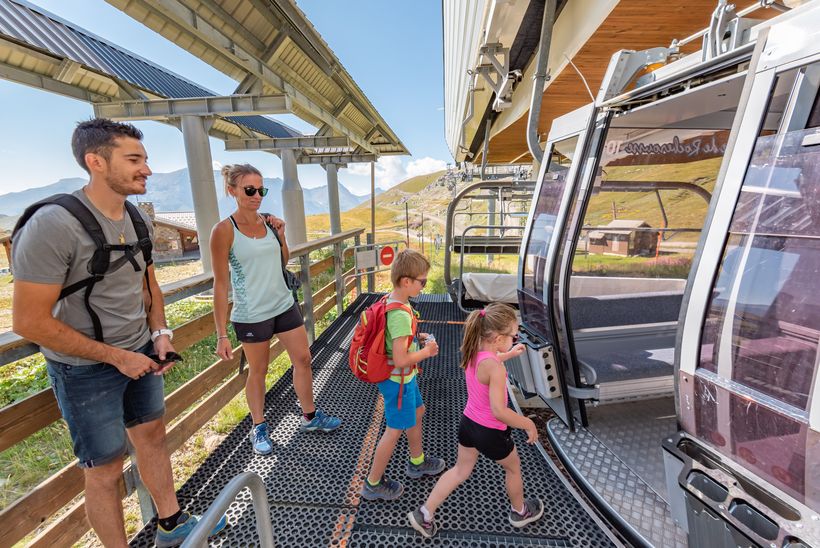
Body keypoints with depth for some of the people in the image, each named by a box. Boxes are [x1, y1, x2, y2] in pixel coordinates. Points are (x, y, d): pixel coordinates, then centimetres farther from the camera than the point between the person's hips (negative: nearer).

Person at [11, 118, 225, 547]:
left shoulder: (138, 221, 0)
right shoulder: (52, 225, -22)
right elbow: (29, 322, -21)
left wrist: (160, 333, -1)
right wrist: (117, 357, -17)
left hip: (141, 353, 7)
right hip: (86, 370, -7)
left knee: (153, 437, 20)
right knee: (105, 471, 9)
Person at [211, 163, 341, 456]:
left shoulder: (268, 222, 1)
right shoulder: (224, 230, -13)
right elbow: (220, 283, -13)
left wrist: (281, 236, -4)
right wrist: (222, 335, -14)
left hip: (285, 305, 5)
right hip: (251, 314, -5)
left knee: (303, 359, 11)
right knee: (258, 371, 11)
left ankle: (310, 416, 32)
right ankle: (259, 428, 36)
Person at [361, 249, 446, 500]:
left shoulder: (390, 299, -4)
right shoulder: (401, 314, -33)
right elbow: (400, 360, -31)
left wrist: (416, 337, 4)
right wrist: (427, 351, -17)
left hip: (403, 377, 10)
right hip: (397, 380, -10)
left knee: (417, 412, 26)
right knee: (395, 430, 9)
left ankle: (417, 462, 49)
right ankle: (373, 484, 29)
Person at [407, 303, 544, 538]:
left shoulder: (473, 352, -8)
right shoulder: (495, 368, -33)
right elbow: (499, 411, -34)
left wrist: (509, 354, 20)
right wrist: (528, 424, -19)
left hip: (468, 422, 6)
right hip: (491, 433, -6)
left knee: (461, 470, 24)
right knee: (514, 468, 25)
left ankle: (424, 513, 26)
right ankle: (520, 512, 51)